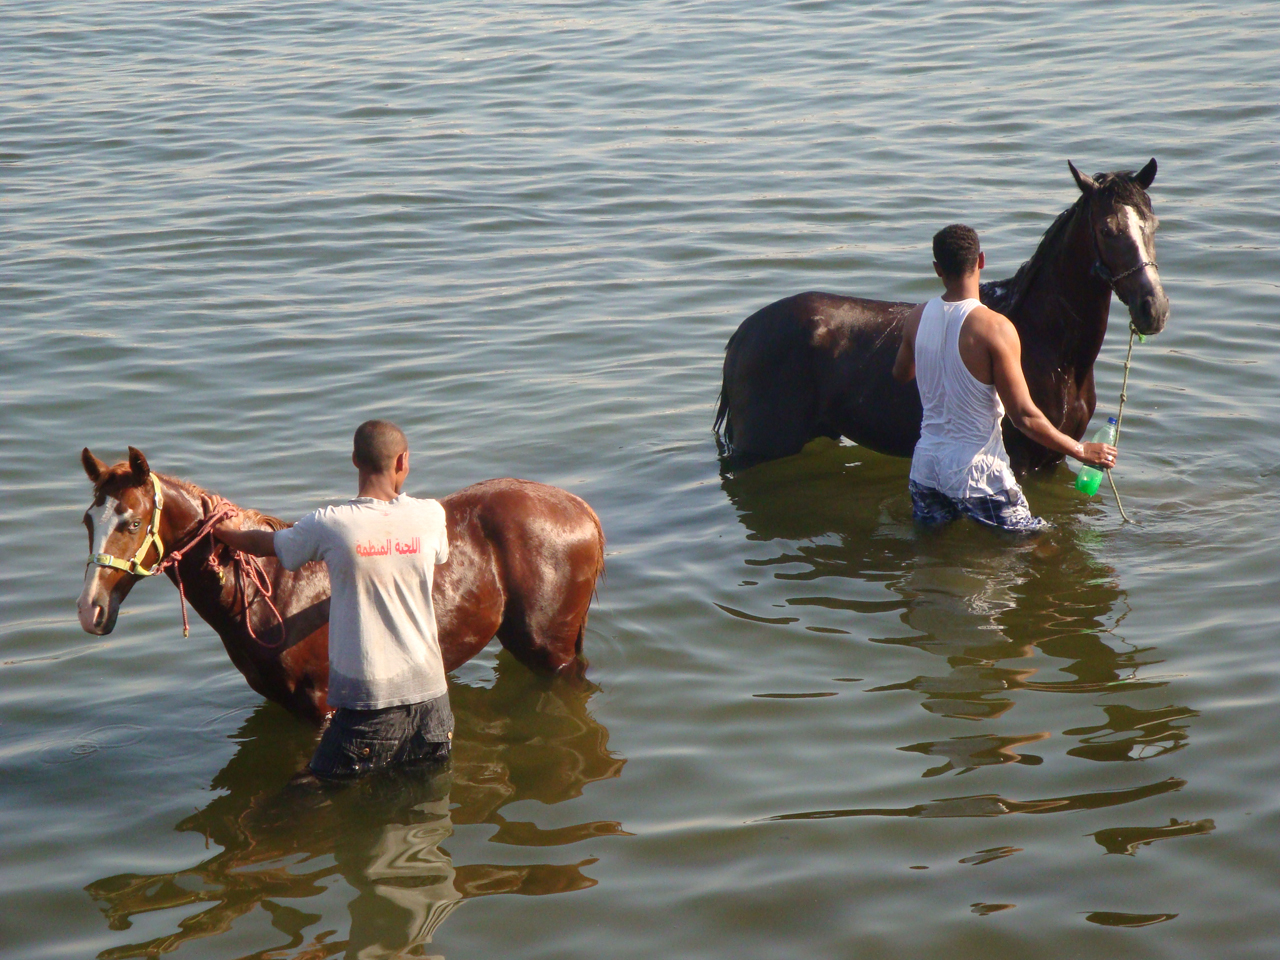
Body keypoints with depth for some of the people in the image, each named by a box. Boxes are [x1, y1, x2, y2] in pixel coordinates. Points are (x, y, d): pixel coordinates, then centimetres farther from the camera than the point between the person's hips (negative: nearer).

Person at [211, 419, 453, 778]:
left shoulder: (329, 525, -10)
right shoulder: (431, 516, -4)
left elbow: (266, 545, 11)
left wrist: (229, 533, 33)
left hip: (366, 692, -3)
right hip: (429, 689, 3)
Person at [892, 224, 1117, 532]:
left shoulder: (917, 318, -1)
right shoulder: (994, 327, -18)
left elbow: (900, 375, 20)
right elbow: (1024, 416, -16)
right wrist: (1082, 451, -5)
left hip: (926, 468, 5)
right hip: (977, 472, -5)